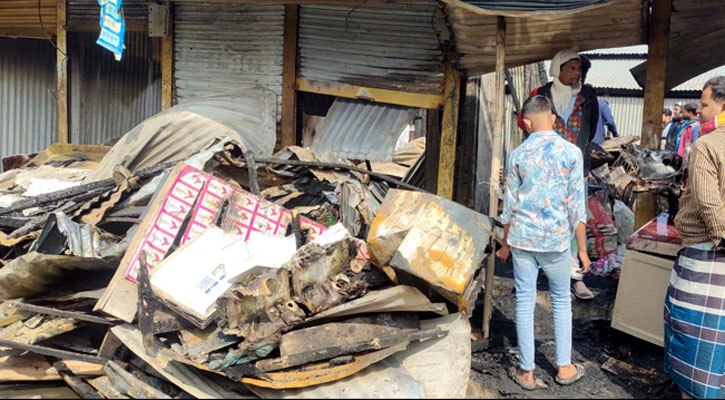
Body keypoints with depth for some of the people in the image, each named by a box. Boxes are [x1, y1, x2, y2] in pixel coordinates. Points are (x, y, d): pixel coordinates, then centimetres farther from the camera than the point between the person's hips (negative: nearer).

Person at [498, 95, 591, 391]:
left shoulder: (518, 154, -3)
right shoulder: (571, 152, -5)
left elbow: (510, 205, 1)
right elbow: (577, 206, -5)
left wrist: (505, 244, 13)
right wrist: (582, 248, 3)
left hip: (522, 238, 1)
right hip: (556, 239, 0)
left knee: (525, 302, 8)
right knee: (561, 301, 16)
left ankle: (526, 372, 18)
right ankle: (564, 368, 25)